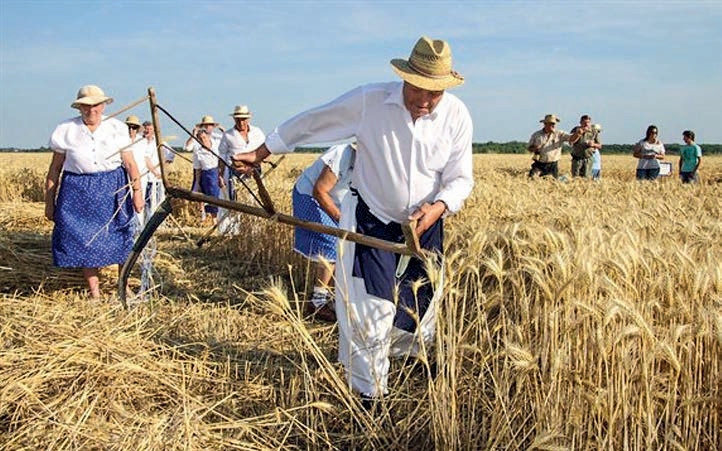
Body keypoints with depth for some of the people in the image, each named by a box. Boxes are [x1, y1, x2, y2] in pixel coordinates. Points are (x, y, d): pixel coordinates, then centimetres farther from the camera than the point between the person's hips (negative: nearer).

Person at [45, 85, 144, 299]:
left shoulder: (117, 128, 0)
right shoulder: (66, 130, 0)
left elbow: (130, 163, 0)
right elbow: (54, 169, 4)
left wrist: (137, 190, -7)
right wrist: (49, 202, 4)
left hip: (113, 190, 0)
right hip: (78, 192, 0)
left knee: (120, 239, 3)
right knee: (84, 240, 2)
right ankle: (94, 292, 14)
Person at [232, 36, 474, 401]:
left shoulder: (457, 116, -10)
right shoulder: (368, 100, -16)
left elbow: (460, 179, -4)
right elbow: (308, 123, -6)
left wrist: (439, 206, -25)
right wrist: (259, 154, -2)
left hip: (424, 226, 3)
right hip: (370, 222, -3)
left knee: (418, 315, 14)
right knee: (371, 313, -6)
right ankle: (368, 395, 13)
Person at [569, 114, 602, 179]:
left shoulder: (593, 132, 6)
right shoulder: (576, 130, 1)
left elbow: (600, 146, 11)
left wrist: (594, 144, -11)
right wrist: (579, 133, -21)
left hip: (588, 159, 1)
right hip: (577, 159, -1)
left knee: (586, 178, -2)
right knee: (575, 178, -1)